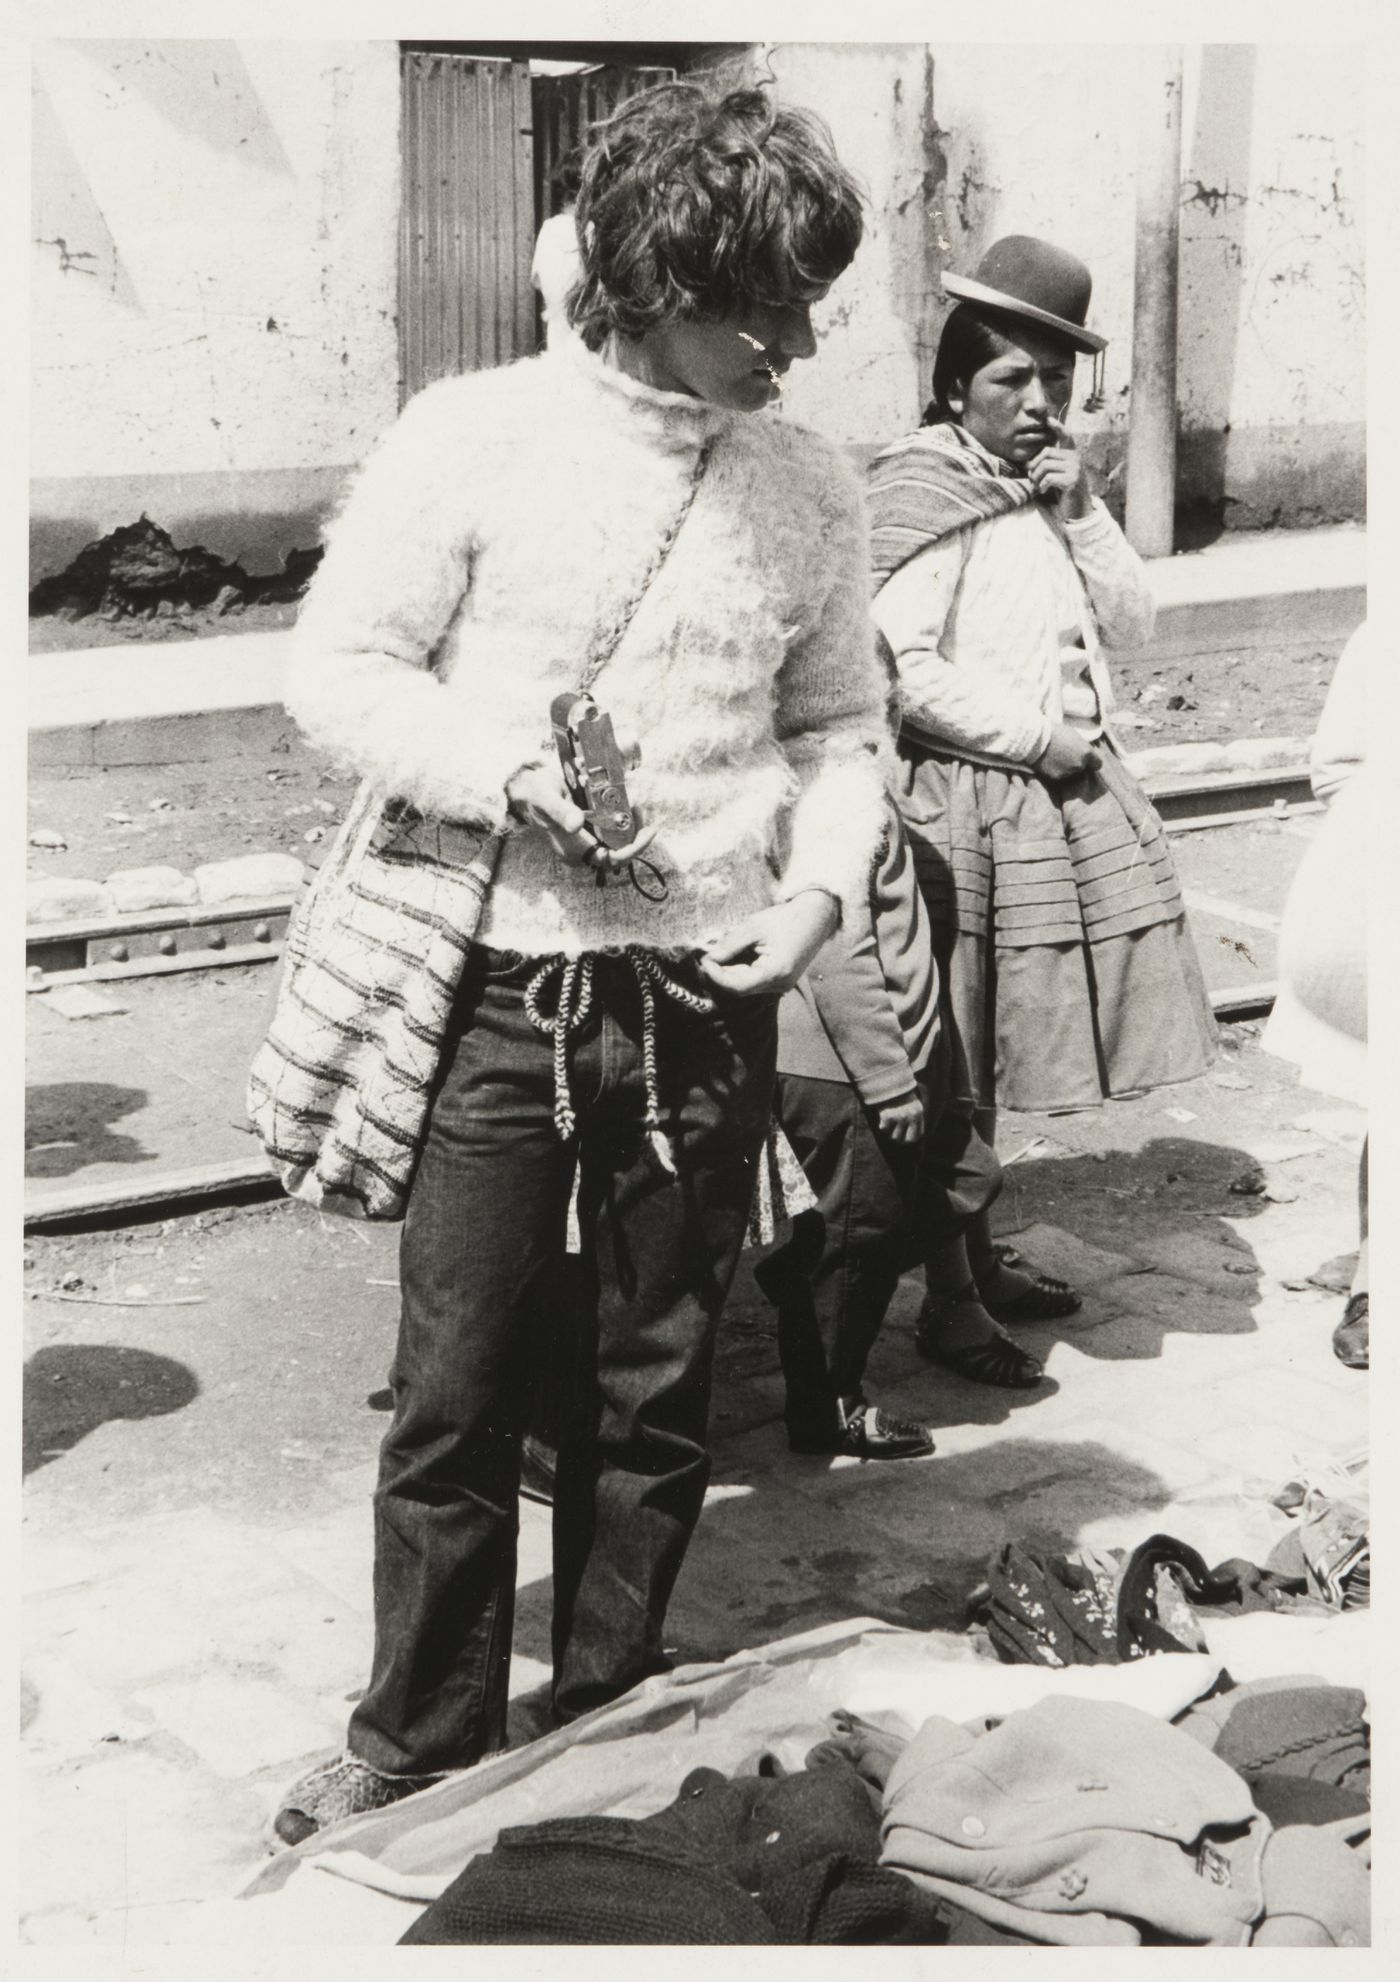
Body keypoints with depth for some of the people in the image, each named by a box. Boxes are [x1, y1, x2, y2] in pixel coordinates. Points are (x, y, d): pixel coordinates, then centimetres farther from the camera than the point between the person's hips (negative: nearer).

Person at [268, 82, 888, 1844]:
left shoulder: (810, 489, 3)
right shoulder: (476, 438, -7)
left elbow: (838, 723, 14)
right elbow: (335, 670, -3)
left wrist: (824, 873, -3)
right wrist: (509, 772, -17)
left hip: (708, 1008, 3)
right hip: (503, 996, -2)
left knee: (654, 1396, 12)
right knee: (456, 1396, 4)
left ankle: (607, 1733, 30)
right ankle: (419, 1746, 22)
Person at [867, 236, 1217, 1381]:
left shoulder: (1052, 484, 14)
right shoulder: (918, 492, -10)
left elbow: (1132, 629, 11)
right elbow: (906, 673, -18)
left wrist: (1081, 515, -3)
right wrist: (1040, 739, -14)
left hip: (1067, 793, 7)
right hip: (970, 804, -7)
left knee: (992, 1054, 15)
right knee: (954, 1062, -1)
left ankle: (980, 1254, 28)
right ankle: (948, 1300, 7)